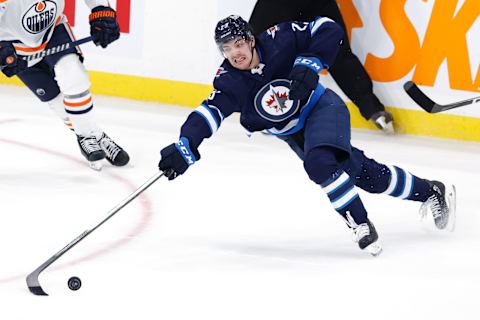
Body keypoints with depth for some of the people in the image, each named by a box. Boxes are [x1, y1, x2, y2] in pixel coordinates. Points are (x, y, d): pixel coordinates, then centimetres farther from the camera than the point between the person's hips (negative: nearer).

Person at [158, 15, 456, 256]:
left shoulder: (278, 42, -23)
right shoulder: (229, 81, -14)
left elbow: (329, 30, -21)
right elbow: (210, 112, -24)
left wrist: (310, 64, -33)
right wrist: (185, 146, -39)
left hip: (322, 108, -4)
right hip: (294, 134, 4)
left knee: (319, 163, -32)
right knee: (364, 174, 8)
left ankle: (361, 224, -19)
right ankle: (430, 192, 25)